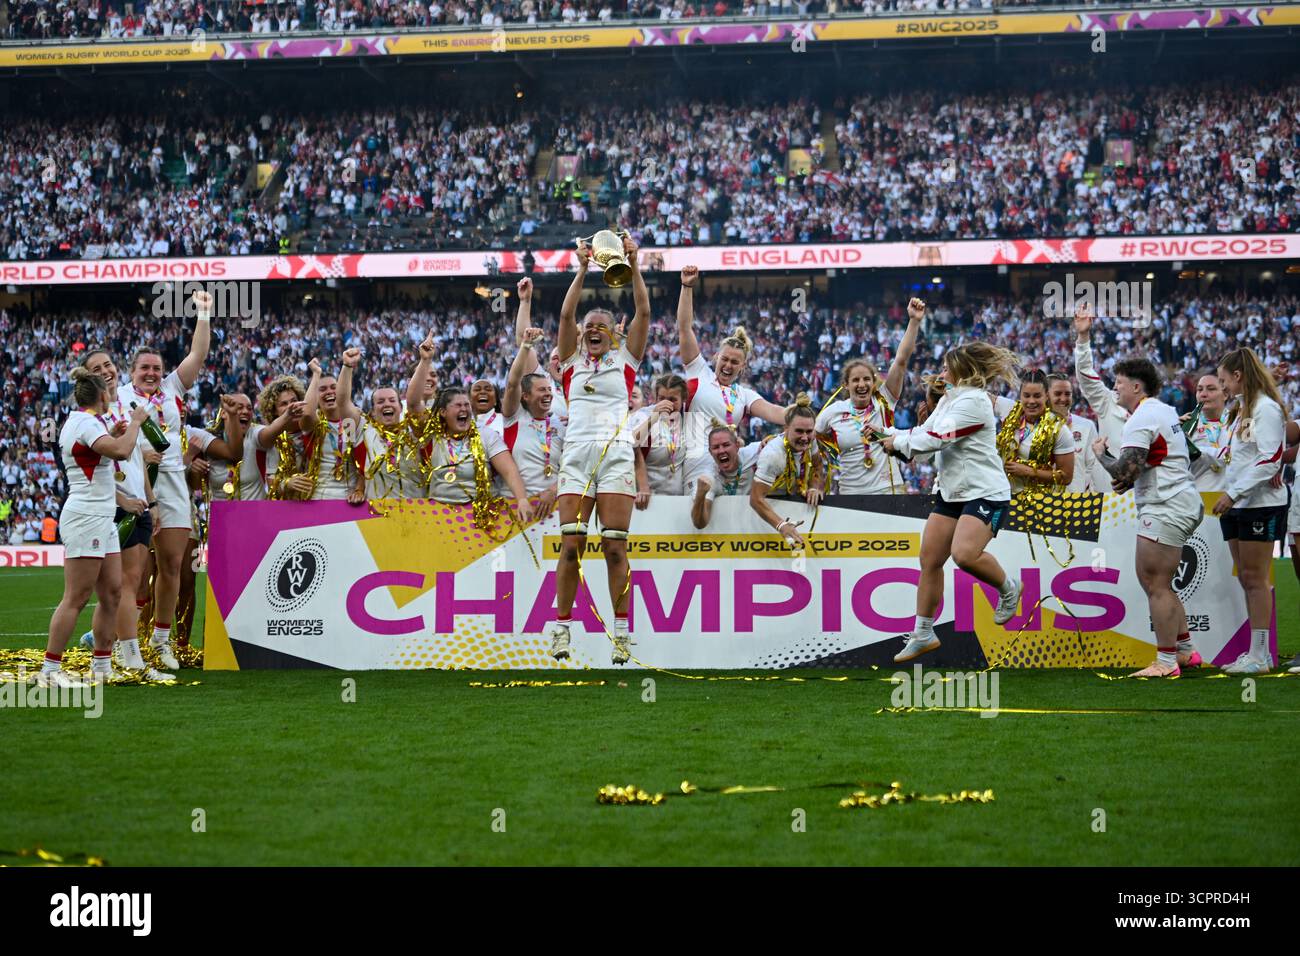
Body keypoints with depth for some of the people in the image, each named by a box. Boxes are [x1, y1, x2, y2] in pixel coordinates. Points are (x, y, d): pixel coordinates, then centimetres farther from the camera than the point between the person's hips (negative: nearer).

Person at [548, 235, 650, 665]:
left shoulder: (625, 359, 13)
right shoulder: (572, 360, 16)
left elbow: (643, 311, 3)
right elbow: (566, 313, 4)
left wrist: (633, 265, -4)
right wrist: (582, 269, -3)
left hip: (616, 454, -2)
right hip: (577, 454, 2)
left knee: (614, 545, -7)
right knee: (570, 544, -5)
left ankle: (621, 633, -6)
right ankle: (561, 629, 0)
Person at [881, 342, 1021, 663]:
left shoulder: (973, 401, -17)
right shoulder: (949, 399, 13)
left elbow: (936, 439, -20)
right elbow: (924, 432, 19)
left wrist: (898, 441, -7)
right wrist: (887, 432, 9)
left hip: (985, 493, -9)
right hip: (952, 492, 9)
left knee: (964, 553, -29)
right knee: (929, 559, 4)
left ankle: (1008, 588, 1)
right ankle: (923, 635, 14)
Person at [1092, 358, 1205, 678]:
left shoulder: (1141, 419, -14)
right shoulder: (1164, 411, 16)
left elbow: (1124, 472, -22)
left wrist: (1101, 453, -3)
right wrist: (1130, 479, 13)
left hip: (1165, 508, -10)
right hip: (1185, 503, 11)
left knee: (1156, 586, -8)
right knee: (1154, 582, 16)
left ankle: (1166, 662, -8)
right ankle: (1185, 650, 18)